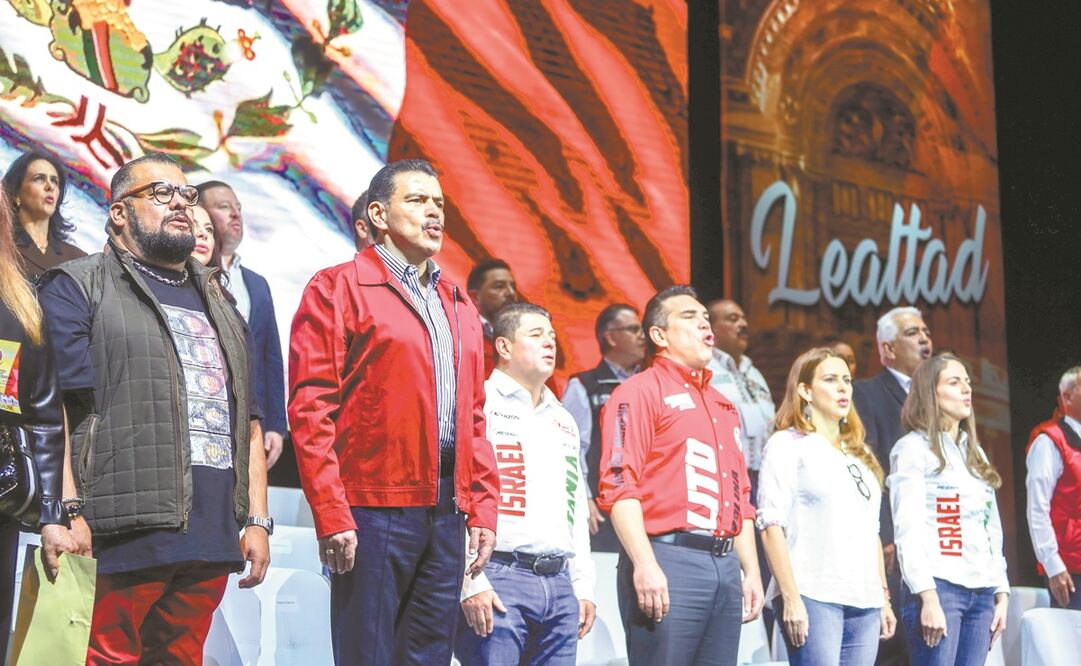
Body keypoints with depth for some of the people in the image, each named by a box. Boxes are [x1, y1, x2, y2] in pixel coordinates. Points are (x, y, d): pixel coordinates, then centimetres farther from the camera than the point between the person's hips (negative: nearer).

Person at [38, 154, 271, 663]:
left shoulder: (217, 304, 24)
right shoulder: (79, 288, 3)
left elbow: (248, 421, 23)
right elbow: (53, 406, -8)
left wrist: (258, 520, 14)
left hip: (212, 540, 6)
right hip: (125, 534, -6)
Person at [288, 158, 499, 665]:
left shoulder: (459, 306, 20)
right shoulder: (338, 288, -1)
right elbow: (310, 409, -8)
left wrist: (483, 509, 10)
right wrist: (331, 516, -15)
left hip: (446, 513, 6)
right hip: (373, 510, -6)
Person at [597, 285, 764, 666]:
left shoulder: (722, 406, 24)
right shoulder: (641, 392, -2)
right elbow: (619, 485, -12)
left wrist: (751, 571, 18)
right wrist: (645, 564, -20)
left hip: (725, 565, 8)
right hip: (668, 562, -8)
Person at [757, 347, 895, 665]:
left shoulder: (860, 454, 23)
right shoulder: (788, 444, 1)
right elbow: (771, 525, -8)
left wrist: (883, 597, 18)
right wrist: (791, 597, -16)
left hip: (864, 603, 7)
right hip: (813, 599, -7)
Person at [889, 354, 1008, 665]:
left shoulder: (975, 453, 21)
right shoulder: (913, 448, 0)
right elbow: (907, 531, -8)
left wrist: (1001, 594, 14)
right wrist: (928, 598, -16)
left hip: (982, 593, 6)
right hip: (939, 588, -6)